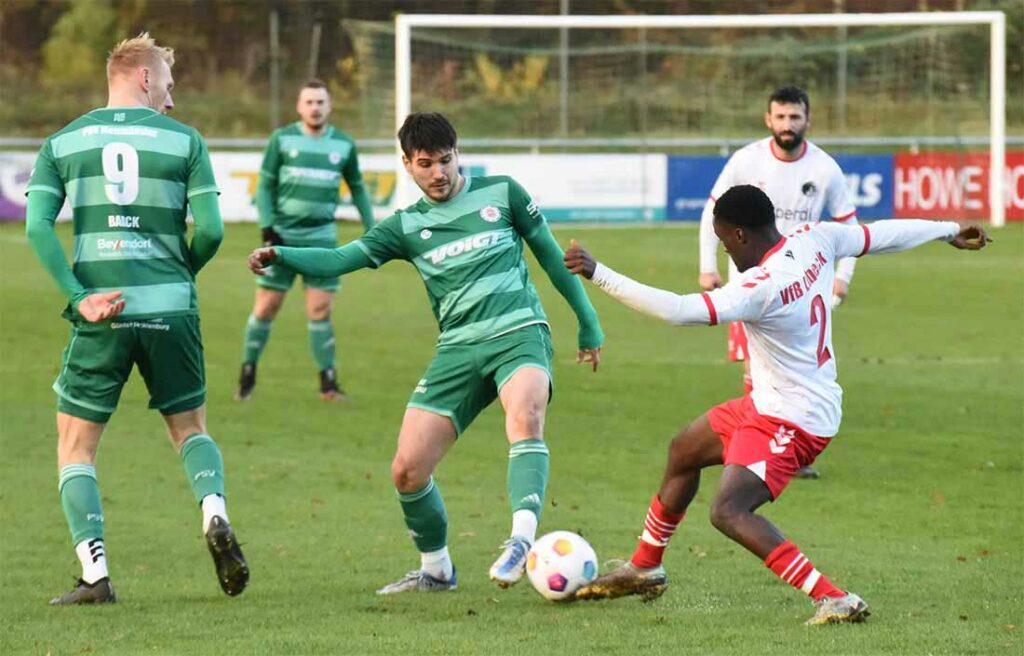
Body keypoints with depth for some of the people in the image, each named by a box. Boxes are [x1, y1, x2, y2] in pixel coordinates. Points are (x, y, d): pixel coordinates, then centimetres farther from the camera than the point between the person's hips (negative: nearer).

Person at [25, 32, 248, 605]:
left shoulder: (63, 143, 7)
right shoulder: (184, 140, 3)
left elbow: (38, 225, -6)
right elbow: (211, 228, -4)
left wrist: (80, 297, -8)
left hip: (101, 317, 0)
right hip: (170, 310, 1)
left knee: (75, 446, 10)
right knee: (191, 428, 21)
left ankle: (95, 574, -3)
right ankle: (215, 513, -7)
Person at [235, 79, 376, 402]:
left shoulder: (344, 145, 6)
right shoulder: (282, 139, 0)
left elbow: (357, 189, 17)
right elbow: (265, 185, 2)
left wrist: (371, 230, 13)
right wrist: (267, 227, -9)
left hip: (321, 238, 1)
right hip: (283, 235, -1)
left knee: (320, 309, -3)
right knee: (266, 306, 0)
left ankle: (328, 382, 2)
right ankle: (247, 373, 13)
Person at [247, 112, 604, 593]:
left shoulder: (500, 193, 7)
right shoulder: (407, 226, 12)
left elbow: (550, 254, 15)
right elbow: (340, 259, 2)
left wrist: (588, 321, 19)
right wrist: (281, 256, -16)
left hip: (518, 334, -4)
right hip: (459, 349, 4)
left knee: (524, 418, -37)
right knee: (407, 471, -4)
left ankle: (522, 540, -46)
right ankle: (435, 570, 18)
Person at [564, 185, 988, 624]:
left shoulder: (760, 289, -30)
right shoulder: (815, 241, -6)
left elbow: (678, 311, -38)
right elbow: (881, 235, 9)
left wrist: (597, 273, -38)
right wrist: (949, 231, 27)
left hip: (792, 422, -11)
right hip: (767, 405, 11)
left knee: (728, 512, -23)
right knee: (684, 452, 24)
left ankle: (835, 600, -25)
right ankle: (644, 569, 43)